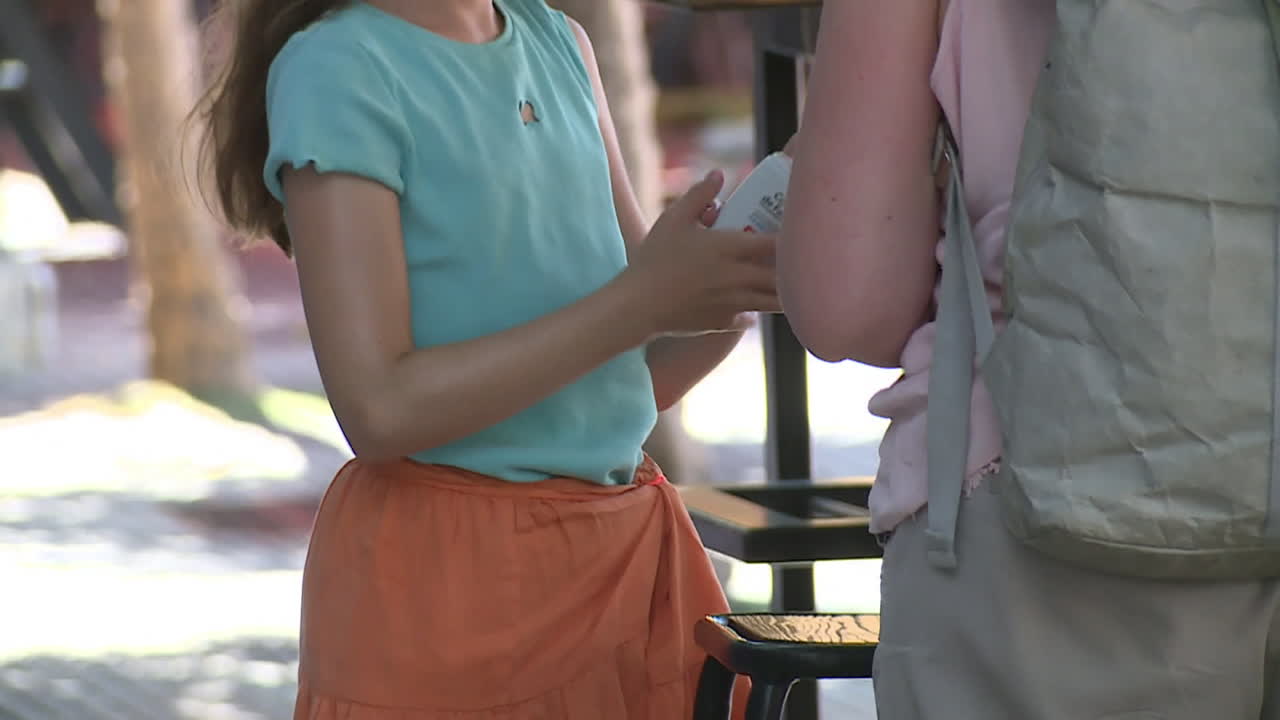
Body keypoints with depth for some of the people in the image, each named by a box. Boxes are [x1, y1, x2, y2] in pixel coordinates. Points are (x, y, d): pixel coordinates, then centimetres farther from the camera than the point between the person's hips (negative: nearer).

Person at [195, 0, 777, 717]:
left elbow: (645, 374, 9)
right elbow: (380, 407, -20)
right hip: (439, 575, -6)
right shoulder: (337, 67, -12)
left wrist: (734, 283, -12)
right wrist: (642, 300, -21)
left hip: (631, 550, 6)